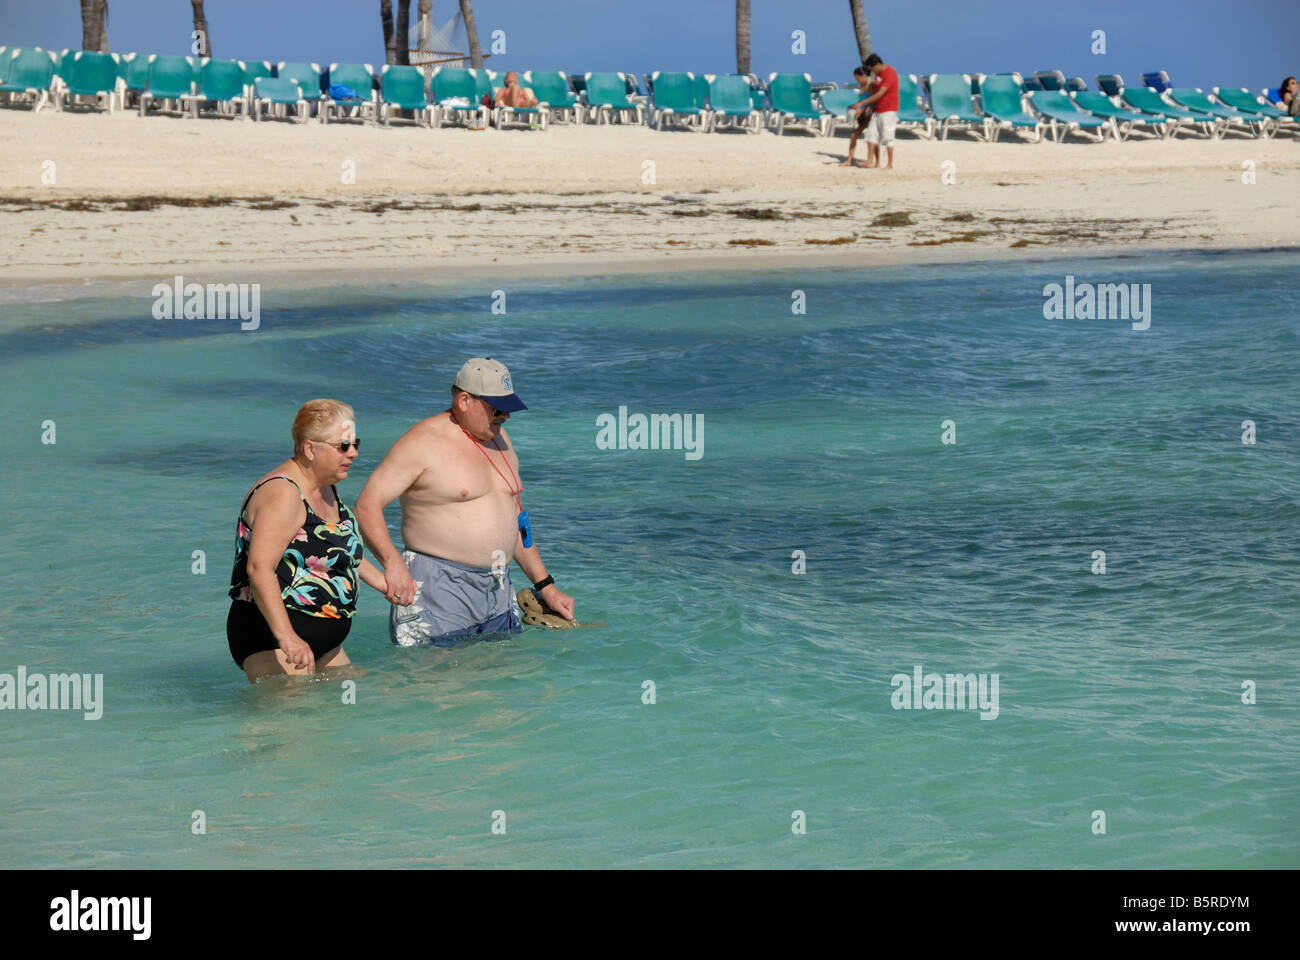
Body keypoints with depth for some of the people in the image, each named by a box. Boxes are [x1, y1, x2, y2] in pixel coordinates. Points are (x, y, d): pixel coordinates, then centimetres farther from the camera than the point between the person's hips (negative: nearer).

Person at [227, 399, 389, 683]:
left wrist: (383, 582, 29)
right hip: (270, 638, -10)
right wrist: (286, 637, -38)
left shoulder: (325, 487, 13)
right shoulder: (283, 494, -18)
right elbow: (259, 569, -30)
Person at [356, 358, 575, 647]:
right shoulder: (424, 442, -8)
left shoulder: (499, 439, 16)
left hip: (498, 596, 7)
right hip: (439, 591, -7)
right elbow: (367, 505, -15)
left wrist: (546, 587, 20)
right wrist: (393, 563, -30)